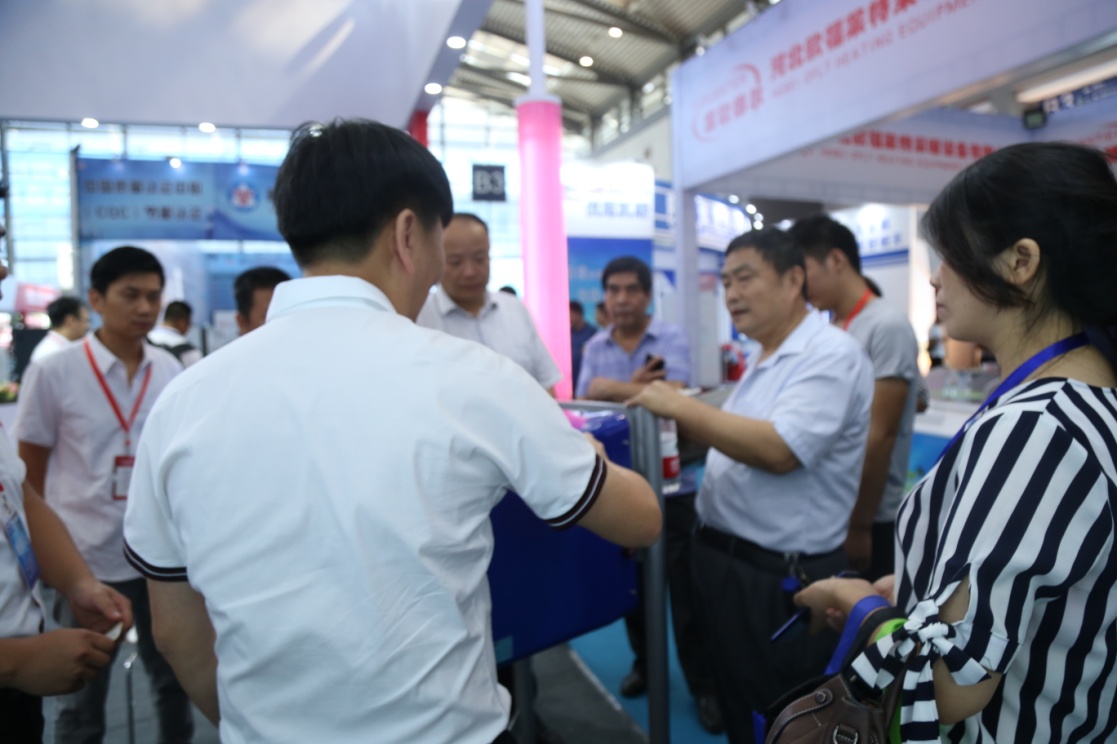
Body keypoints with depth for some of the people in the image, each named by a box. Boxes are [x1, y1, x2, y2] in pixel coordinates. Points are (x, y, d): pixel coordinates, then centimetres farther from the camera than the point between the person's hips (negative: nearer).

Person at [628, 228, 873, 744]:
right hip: (722, 558, 9)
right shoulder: (762, 357, 11)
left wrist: (681, 407, -22)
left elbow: (779, 450, -28)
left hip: (781, 577, -9)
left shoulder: (831, 354, -17)